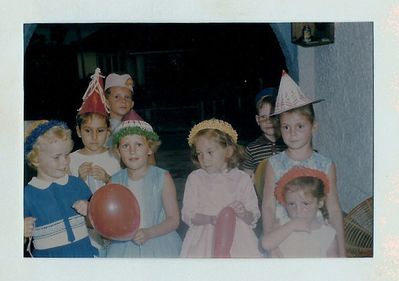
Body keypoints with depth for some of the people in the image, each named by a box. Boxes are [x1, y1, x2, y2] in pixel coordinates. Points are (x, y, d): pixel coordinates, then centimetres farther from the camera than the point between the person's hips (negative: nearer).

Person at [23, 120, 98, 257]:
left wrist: (89, 211, -11)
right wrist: (21, 233, -23)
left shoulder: (77, 184, -2)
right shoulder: (27, 195, -10)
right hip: (48, 255, -2)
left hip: (85, 253, 3)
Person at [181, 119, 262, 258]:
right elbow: (188, 215, 0)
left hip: (236, 236, 1)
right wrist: (211, 219, -17)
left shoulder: (242, 178, 6)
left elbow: (254, 217, 7)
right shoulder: (195, 178, 6)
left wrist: (244, 214, -16)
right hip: (204, 239, 0)